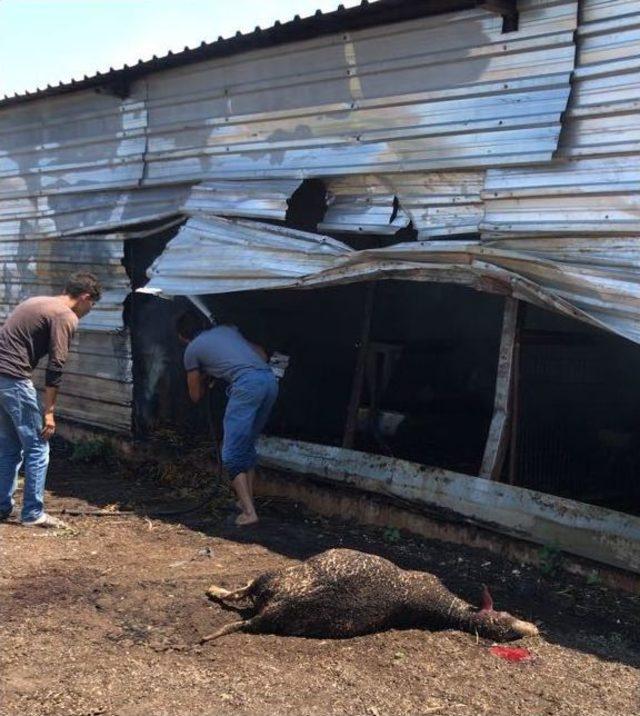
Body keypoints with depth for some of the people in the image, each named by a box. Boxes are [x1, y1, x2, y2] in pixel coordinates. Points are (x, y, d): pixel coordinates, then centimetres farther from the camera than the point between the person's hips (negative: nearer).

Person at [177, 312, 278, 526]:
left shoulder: (192, 349, 17)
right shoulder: (227, 330, 31)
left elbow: (195, 396, 24)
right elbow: (261, 353, 30)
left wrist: (205, 376, 42)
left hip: (247, 385, -6)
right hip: (270, 379, 6)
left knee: (232, 454, 1)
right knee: (247, 447, 21)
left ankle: (249, 512, -6)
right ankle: (247, 501, 25)